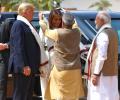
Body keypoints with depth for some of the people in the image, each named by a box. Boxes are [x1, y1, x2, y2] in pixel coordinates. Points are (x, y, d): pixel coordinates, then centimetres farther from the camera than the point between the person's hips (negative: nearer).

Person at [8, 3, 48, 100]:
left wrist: (37, 66, 22)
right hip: (23, 67, -10)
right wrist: (24, 66, -24)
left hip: (30, 67, 10)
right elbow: (19, 47, -19)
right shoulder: (18, 24, -11)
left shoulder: (27, 25, 20)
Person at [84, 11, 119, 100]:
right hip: (111, 73, 10)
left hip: (102, 74, -10)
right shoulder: (113, 33, 14)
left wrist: (95, 74, -22)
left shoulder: (103, 34, -16)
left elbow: (102, 56, -23)